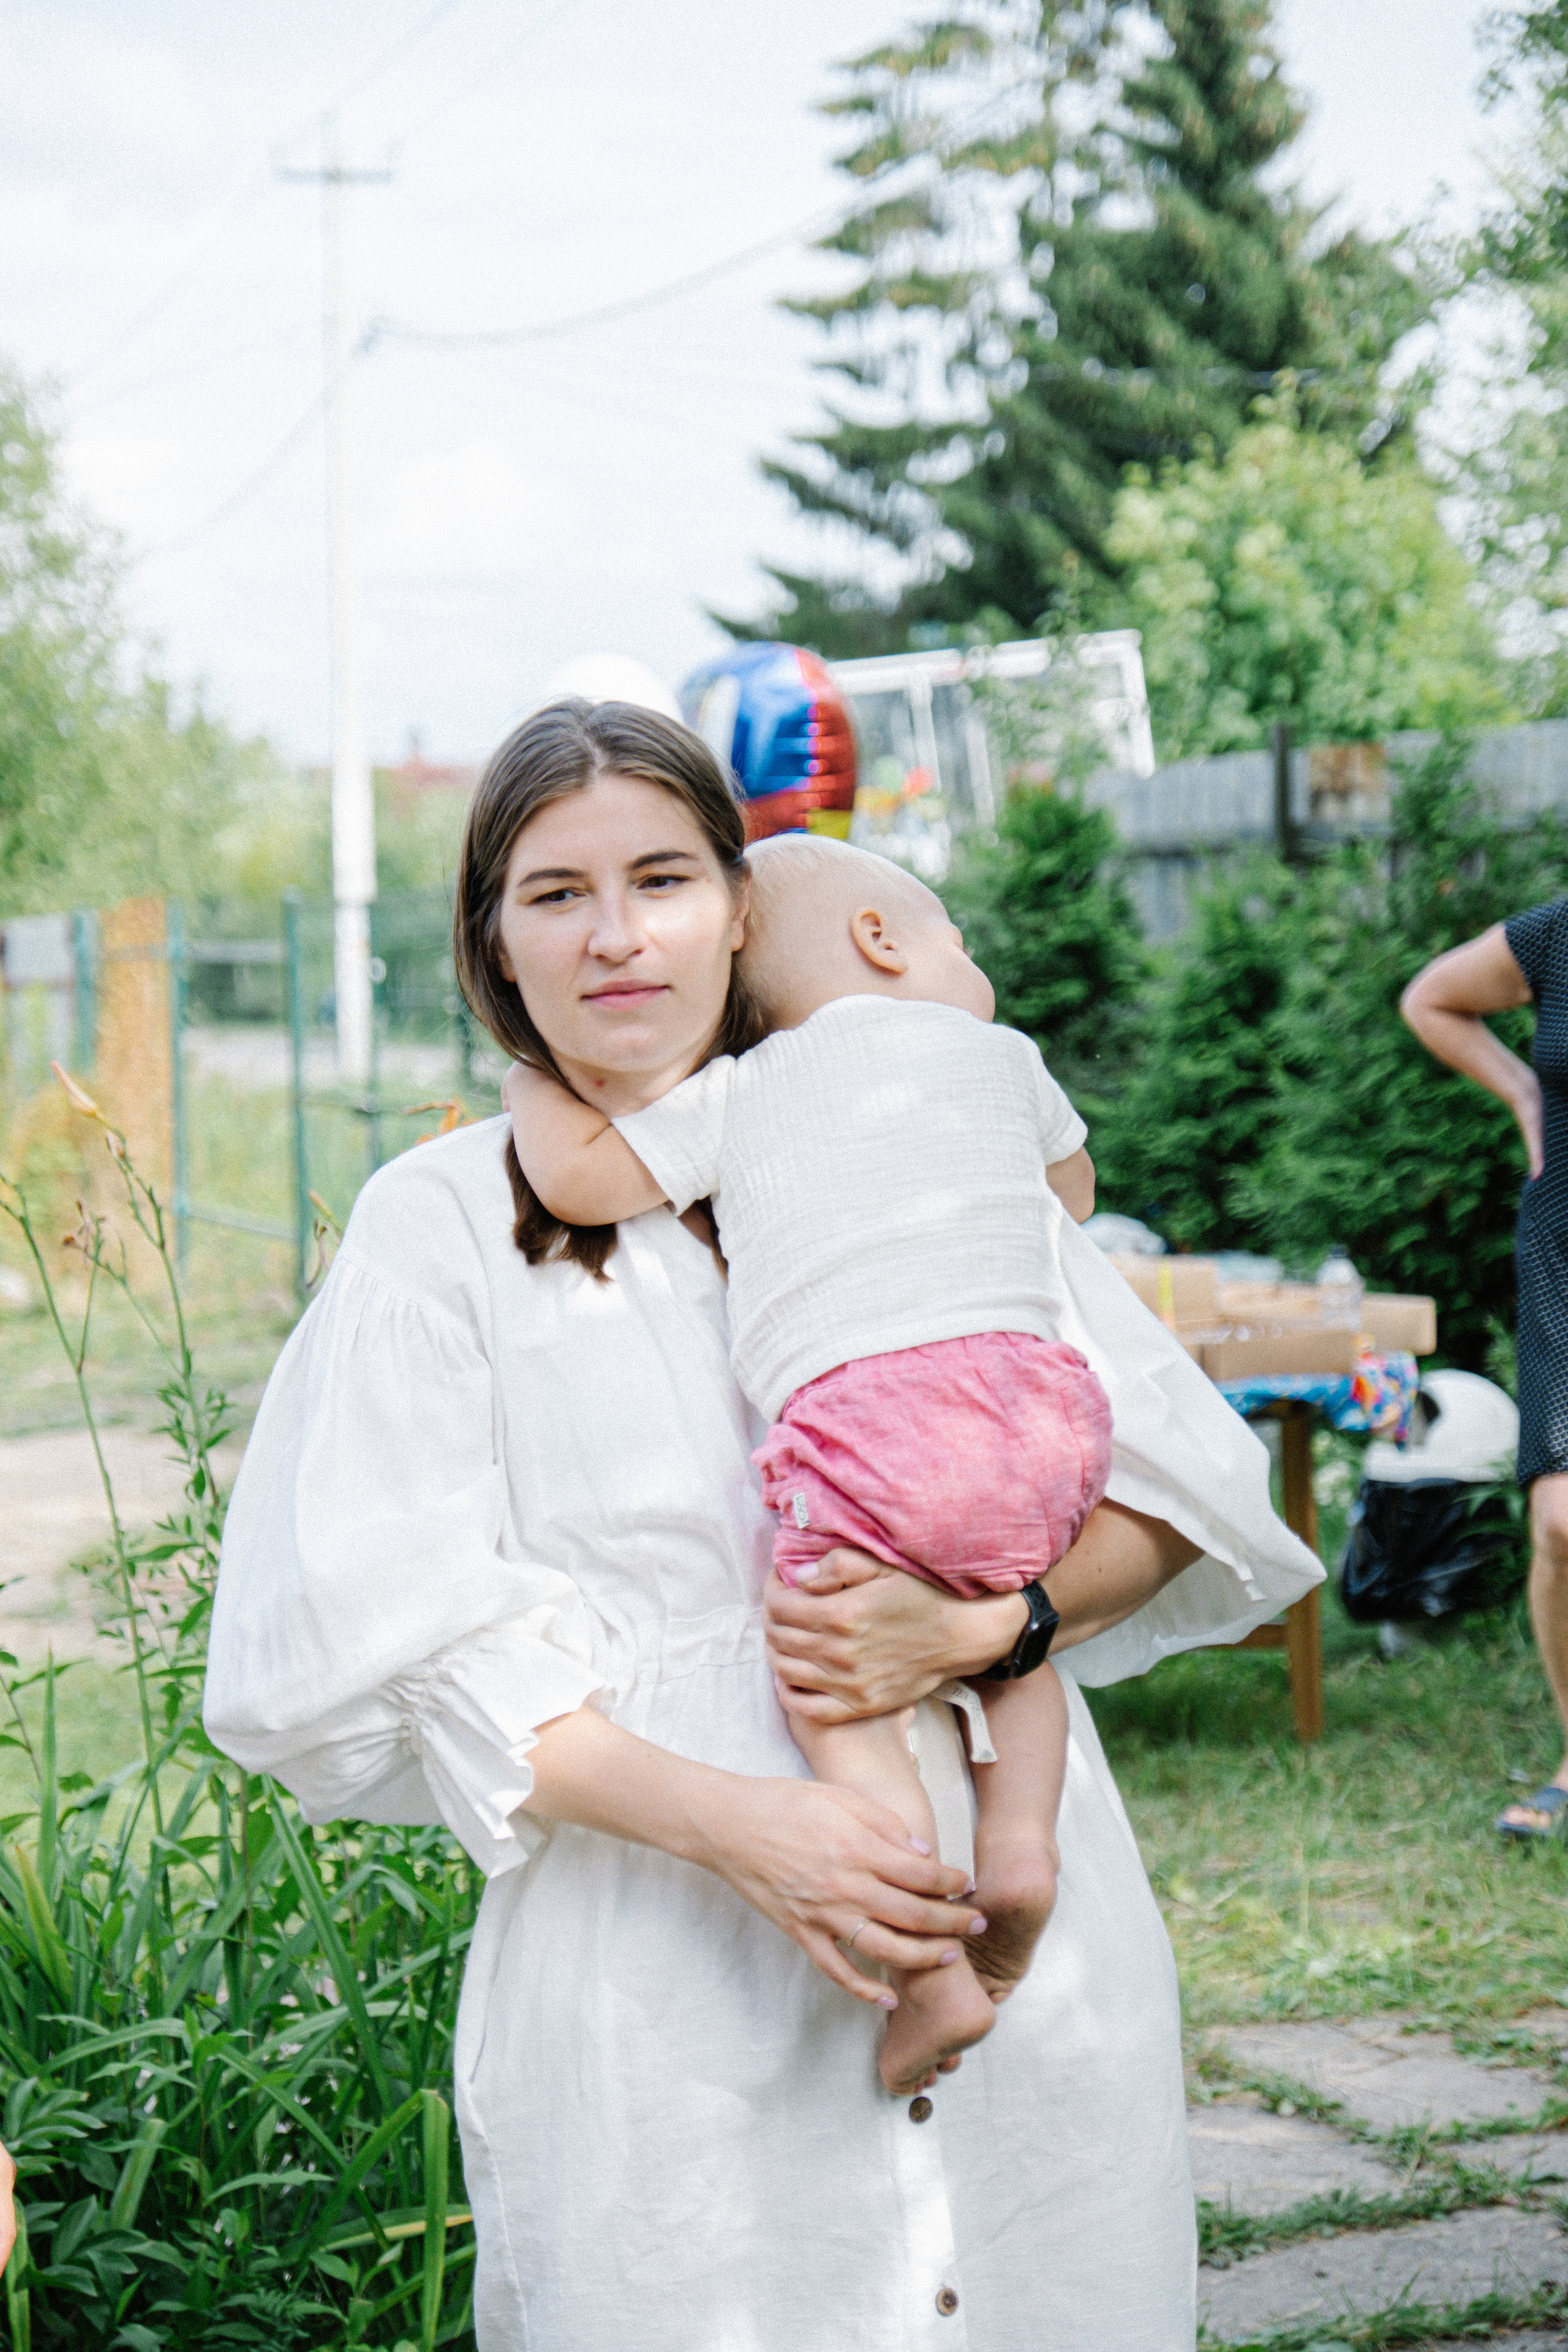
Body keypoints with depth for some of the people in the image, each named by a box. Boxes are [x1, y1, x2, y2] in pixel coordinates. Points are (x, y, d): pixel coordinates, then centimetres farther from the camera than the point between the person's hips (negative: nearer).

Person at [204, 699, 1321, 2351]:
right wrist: (733, 1823, -16)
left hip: (1017, 1918, 2)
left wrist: (982, 1623, -12)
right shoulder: (441, 1226, 5)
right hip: (669, 1985, -2)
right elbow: (408, 1639, -3)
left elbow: (1178, 1483, 8)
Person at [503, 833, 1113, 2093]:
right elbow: (1072, 1187, 42)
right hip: (1030, 1388, 3)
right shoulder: (999, 1054, 25)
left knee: (839, 1701, 4)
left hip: (858, 1415, -3)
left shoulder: (736, 1097, 19)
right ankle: (1019, 1836, 4)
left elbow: (578, 1178, 11)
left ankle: (933, 1975, -9)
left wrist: (533, 1084, 31)